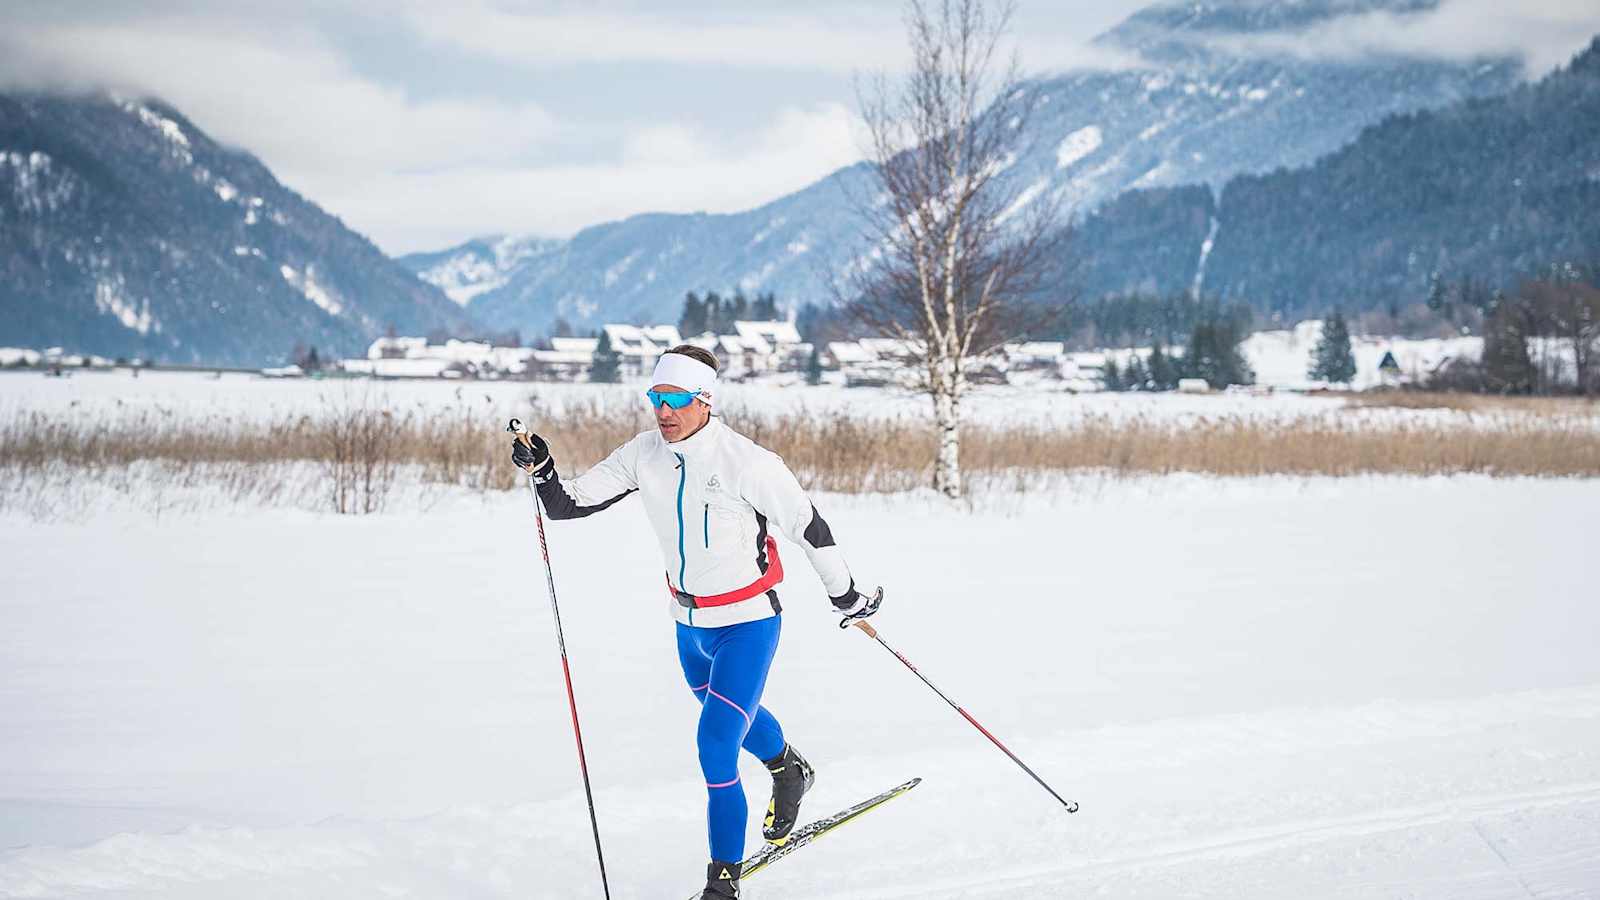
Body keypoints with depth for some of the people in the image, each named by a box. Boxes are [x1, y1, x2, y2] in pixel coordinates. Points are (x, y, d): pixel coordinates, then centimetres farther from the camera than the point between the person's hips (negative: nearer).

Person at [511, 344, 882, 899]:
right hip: (689, 623, 7)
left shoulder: (746, 462, -25)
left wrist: (846, 596, -5)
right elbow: (569, 504, -6)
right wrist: (542, 470, -27)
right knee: (732, 716, 29)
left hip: (747, 624, -6)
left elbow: (807, 526, -14)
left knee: (716, 744, -15)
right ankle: (790, 771, 61)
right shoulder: (644, 455, -9)